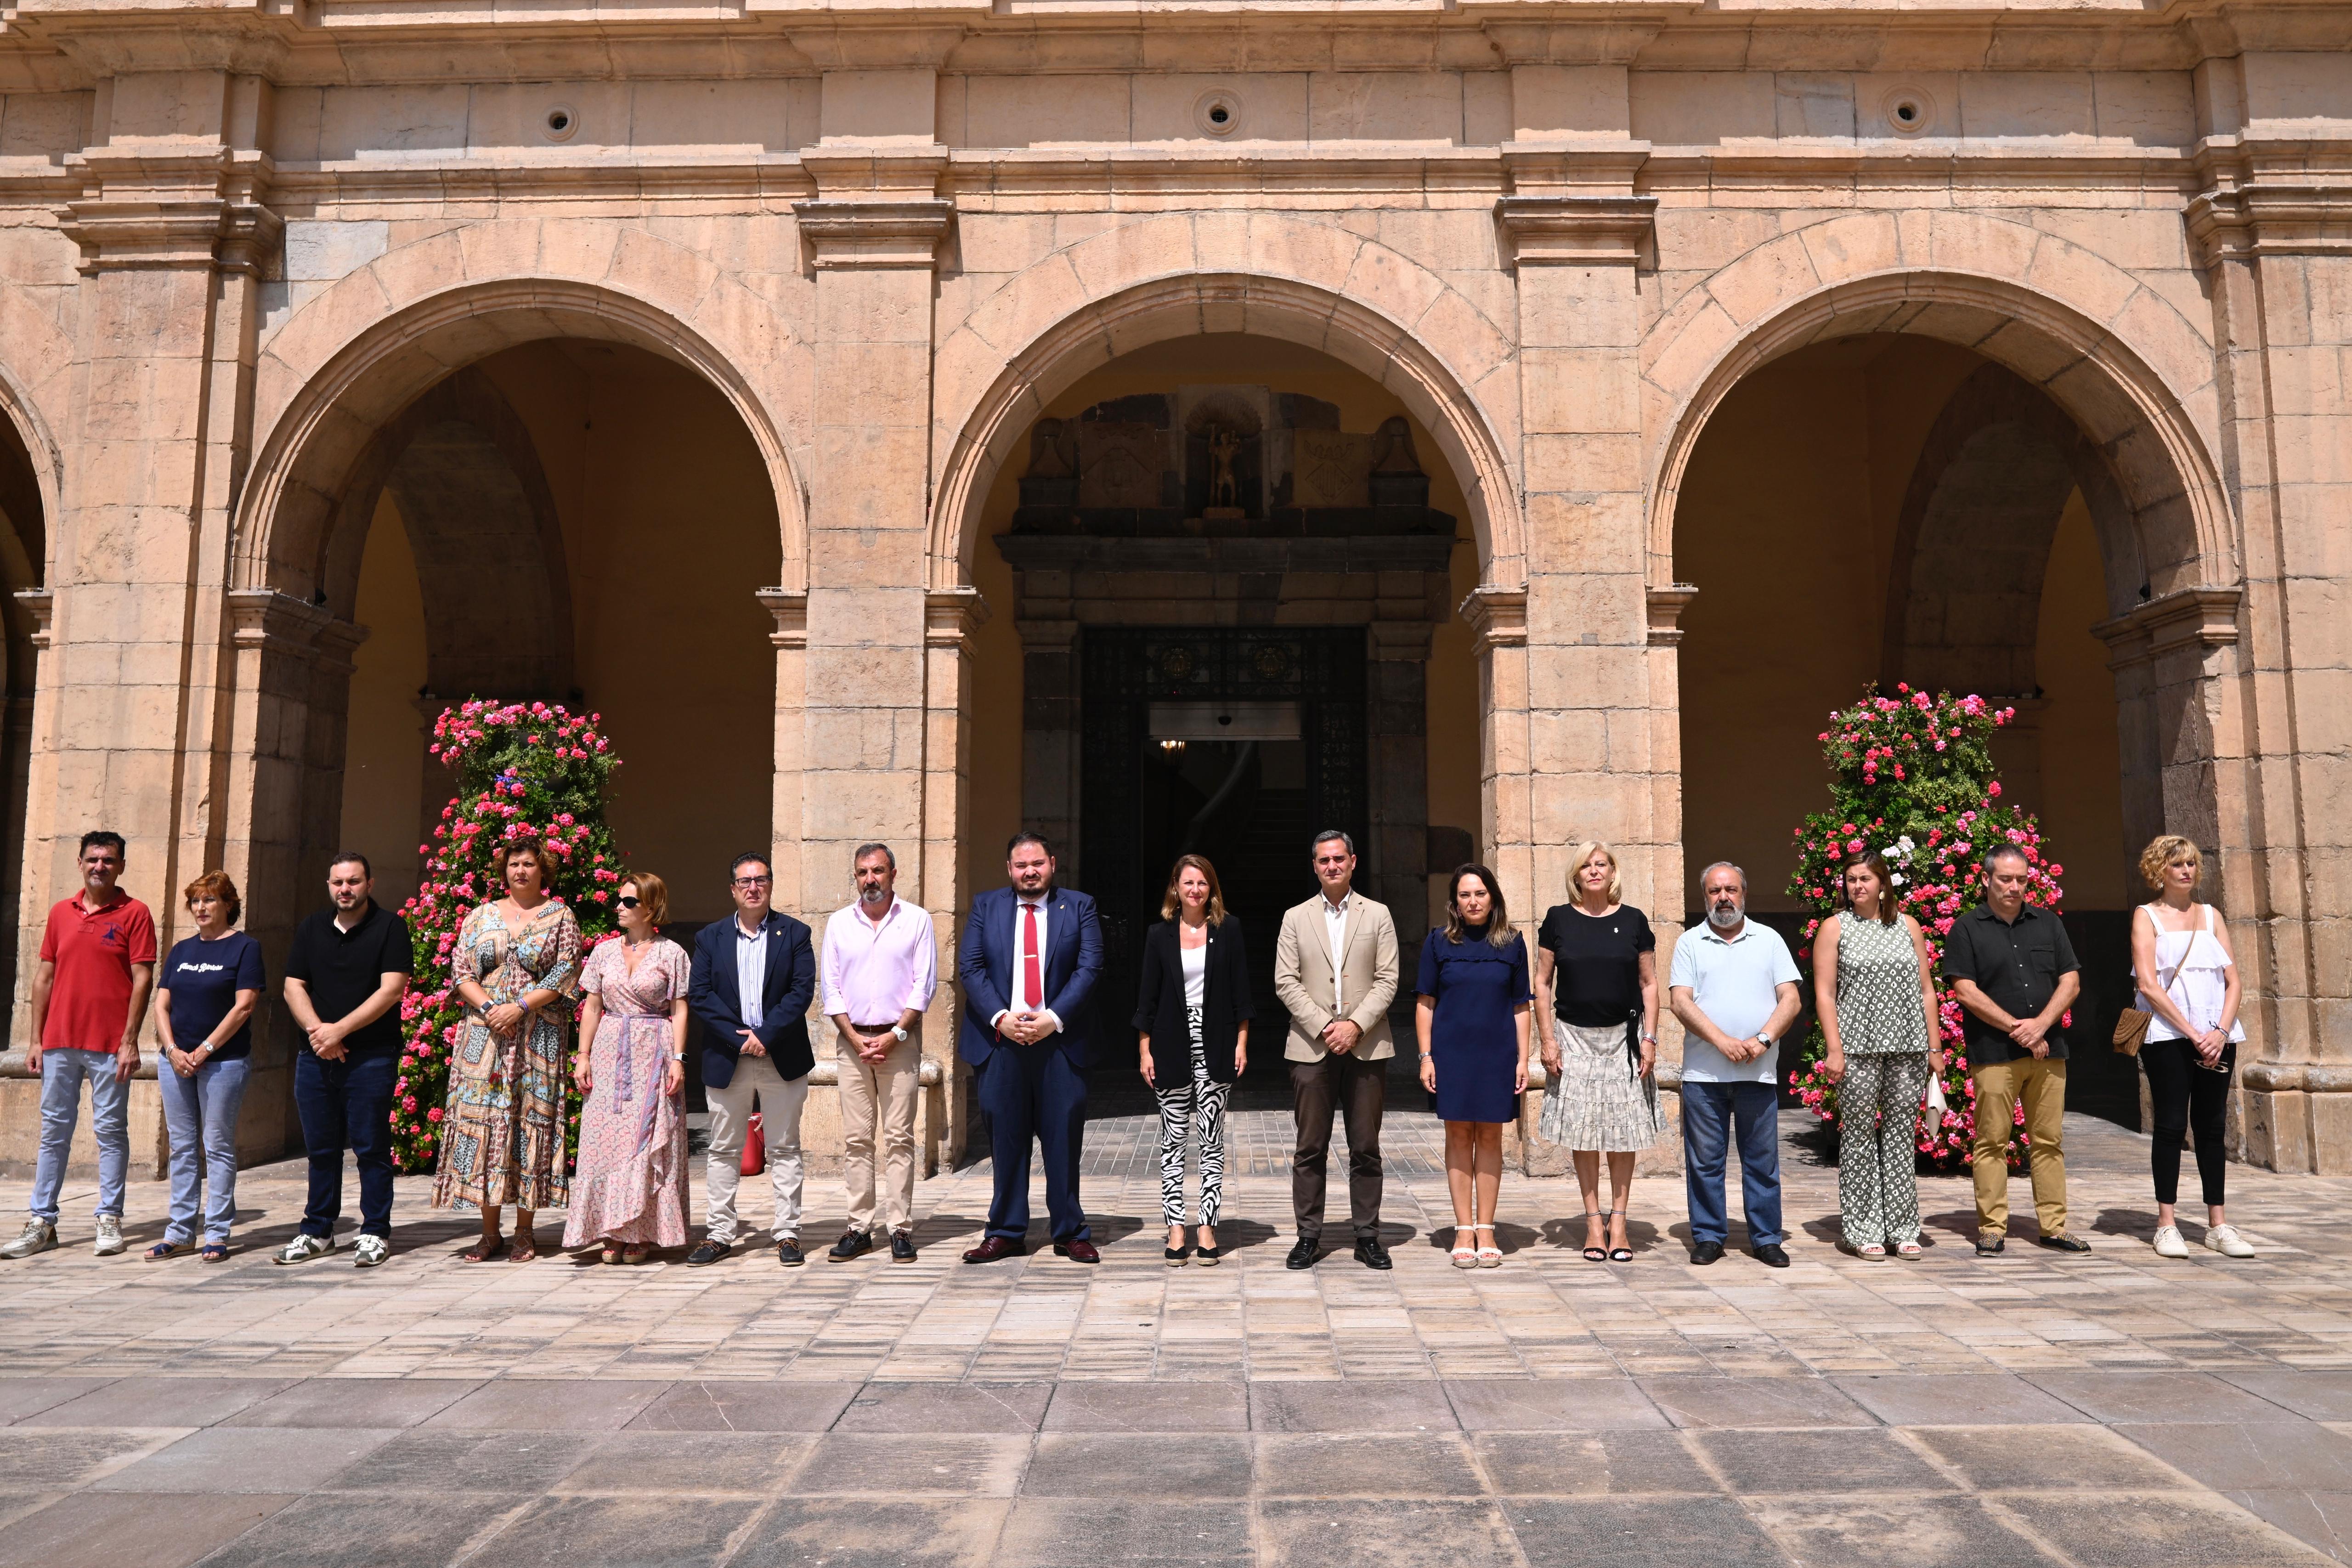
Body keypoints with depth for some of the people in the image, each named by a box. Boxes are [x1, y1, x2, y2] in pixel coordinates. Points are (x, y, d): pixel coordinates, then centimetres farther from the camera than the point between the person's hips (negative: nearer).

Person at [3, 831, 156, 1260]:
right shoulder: (61, 912, 11)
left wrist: (130, 1042, -12)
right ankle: (42, 1223, 15)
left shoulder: (134, 913, -3)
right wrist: (36, 1039, 8)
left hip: (109, 1046, -4)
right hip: (59, 1043, 4)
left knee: (110, 1131, 2)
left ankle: (110, 1220, 9)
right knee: (53, 1132, 9)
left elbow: (142, 980, -6)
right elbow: (44, 977, 13)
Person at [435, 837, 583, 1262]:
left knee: (530, 1119, -3)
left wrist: (520, 1008, -14)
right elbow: (460, 971, 5)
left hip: (538, 1033, -2)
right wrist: (489, 1007, -11)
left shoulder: (560, 917, 5)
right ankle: (490, 1233, 6)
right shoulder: (481, 916, 12)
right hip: (484, 1031, 2)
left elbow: (564, 976, -3)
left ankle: (525, 1233, 5)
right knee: (481, 1117, -2)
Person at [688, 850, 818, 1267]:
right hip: (726, 1060, 1)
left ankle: (787, 1233, 11)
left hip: (782, 1059, -1)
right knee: (724, 1150, 7)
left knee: (784, 1149, 4)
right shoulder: (710, 938, 8)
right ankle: (719, 1234, 16)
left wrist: (765, 1035, -14)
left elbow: (803, 991, -5)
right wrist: (738, 1038, -12)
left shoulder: (794, 933, 4)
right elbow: (699, 995, -1)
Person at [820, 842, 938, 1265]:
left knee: (899, 1137, -3)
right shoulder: (839, 923, 10)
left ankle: (900, 1228, 1)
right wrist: (854, 1038, -4)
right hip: (852, 1040, 2)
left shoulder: (917, 920, 3)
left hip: (900, 1040, -2)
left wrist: (896, 1035, -9)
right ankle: (859, 1228, 6)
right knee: (855, 1138, 2)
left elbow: (925, 983, -1)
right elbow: (831, 987, 7)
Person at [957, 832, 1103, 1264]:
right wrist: (1000, 1018, -11)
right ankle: (1006, 1233, 16)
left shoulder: (1079, 907, 7)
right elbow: (970, 966, 2)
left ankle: (1070, 1233, 14)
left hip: (1060, 1039, -1)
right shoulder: (986, 906, 10)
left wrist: (1053, 1019, -12)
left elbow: (1089, 968, -2)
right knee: (1005, 1139, 6)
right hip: (1000, 1040, 1)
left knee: (1063, 1138, 3)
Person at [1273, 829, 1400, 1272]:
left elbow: (1387, 981, 2)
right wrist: (1323, 1027, -10)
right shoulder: (1295, 918, 9)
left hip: (1366, 1046, 0)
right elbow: (1286, 982, 2)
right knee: (1310, 1148, 2)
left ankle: (1368, 1236, 13)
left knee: (1366, 1148, 4)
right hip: (1311, 1047, 0)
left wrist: (1355, 1025, -12)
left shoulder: (1378, 915, 8)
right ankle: (1309, 1236, 10)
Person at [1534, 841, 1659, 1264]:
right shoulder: (1558, 920, 1)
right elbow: (1542, 983, 4)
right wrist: (1548, 1038, -3)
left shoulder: (1633, 921, 3)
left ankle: (1619, 1222, 12)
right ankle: (1593, 1222, 11)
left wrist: (1649, 1038, -2)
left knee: (1624, 1129, 3)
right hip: (1575, 1038, 0)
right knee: (1582, 1131, 2)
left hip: (1623, 1037, 0)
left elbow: (1649, 984, 6)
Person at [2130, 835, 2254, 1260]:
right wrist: (2192, 1034, -14)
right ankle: (2166, 1225, 2)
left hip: (2216, 1038, 4)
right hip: (2168, 1037, -4)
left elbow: (2235, 982, 7)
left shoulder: (2210, 916, 13)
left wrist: (2221, 1031, -9)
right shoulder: (2147, 916, 2)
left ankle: (2218, 1225, 11)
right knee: (2171, 1126, -3)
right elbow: (2149, 986, -8)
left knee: (2212, 1127, 6)